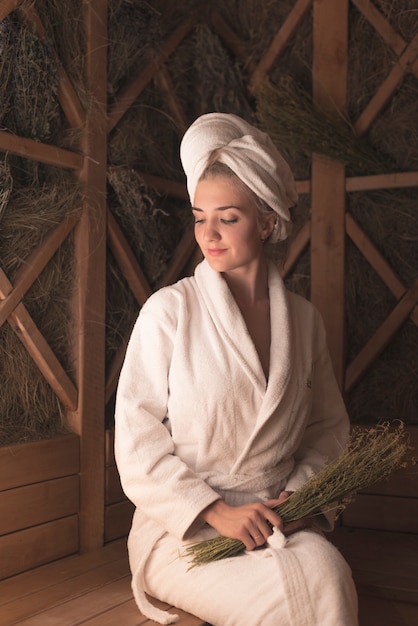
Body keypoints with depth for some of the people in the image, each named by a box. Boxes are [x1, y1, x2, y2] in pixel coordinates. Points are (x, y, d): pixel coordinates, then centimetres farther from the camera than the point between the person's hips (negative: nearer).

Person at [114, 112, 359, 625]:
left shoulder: (302, 319, 6)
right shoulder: (168, 311, -5)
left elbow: (329, 427, 15)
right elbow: (138, 443, -7)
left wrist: (302, 491, -3)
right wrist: (216, 511, -15)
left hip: (278, 524, 4)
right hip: (182, 530, -3)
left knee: (327, 565, -28)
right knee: (312, 585, -27)